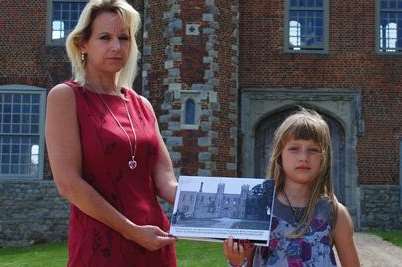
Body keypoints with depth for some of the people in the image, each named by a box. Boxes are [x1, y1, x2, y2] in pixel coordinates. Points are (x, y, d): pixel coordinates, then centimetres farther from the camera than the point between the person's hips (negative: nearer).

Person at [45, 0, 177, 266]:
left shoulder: (142, 105, 9)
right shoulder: (66, 96, -6)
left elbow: (165, 181, 4)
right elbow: (69, 183, -14)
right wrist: (132, 231, -16)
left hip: (155, 241, 6)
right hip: (100, 244, -5)